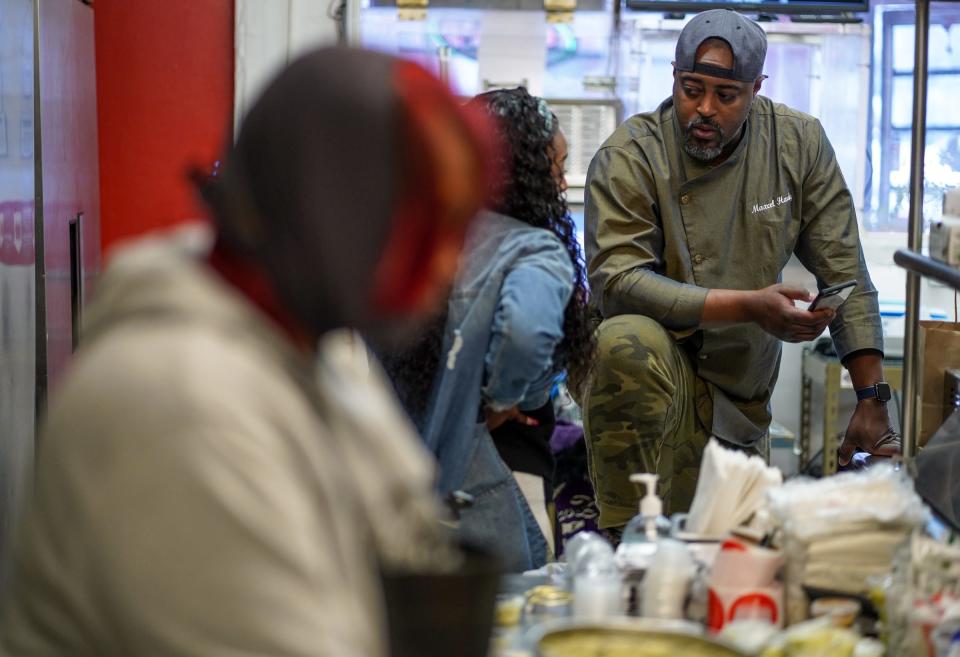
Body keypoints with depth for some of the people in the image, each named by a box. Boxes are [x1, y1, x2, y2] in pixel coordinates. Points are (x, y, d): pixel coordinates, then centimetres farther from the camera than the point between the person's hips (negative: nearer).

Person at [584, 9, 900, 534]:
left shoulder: (799, 143, -2)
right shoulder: (627, 159, -13)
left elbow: (844, 276, -1)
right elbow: (615, 280, -25)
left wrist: (872, 400, -6)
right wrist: (748, 306, -31)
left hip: (743, 402, 4)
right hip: (655, 375, -4)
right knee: (628, 341, -37)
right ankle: (625, 534, -25)